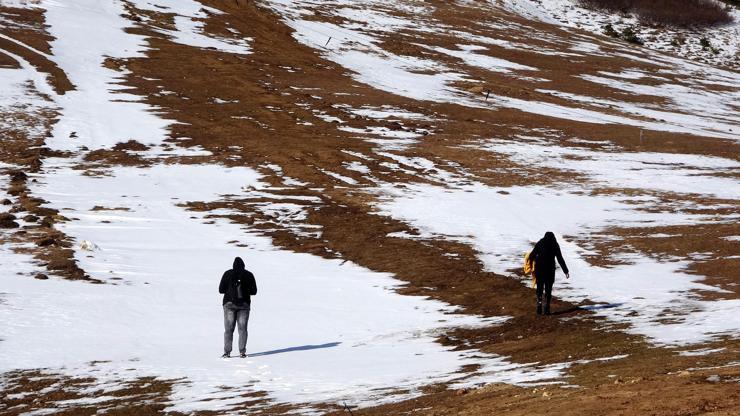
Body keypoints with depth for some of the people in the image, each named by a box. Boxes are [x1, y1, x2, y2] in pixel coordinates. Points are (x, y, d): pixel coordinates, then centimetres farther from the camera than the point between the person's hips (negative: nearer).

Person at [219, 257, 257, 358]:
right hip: (244, 304, 1)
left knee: (229, 329, 3)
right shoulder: (249, 275, 0)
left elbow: (221, 290, -3)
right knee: (242, 328, 7)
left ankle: (227, 352, -3)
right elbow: (254, 291, 2)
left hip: (229, 303, -1)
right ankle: (242, 351, -1)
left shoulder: (227, 274, -3)